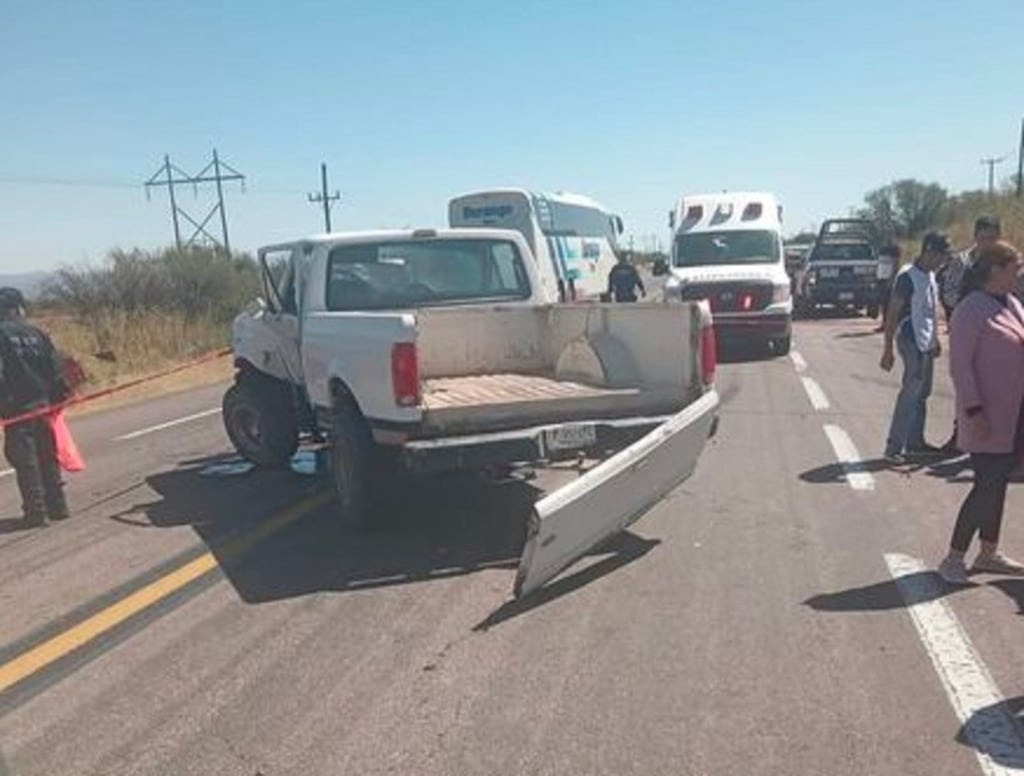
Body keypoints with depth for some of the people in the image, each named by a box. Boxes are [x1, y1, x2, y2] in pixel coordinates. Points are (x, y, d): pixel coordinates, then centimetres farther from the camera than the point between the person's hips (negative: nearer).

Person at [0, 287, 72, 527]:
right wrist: (60, 395, 10)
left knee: (25, 460, 2)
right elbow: (55, 368, 4)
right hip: (42, 403, 4)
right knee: (48, 456, 13)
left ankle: (35, 511, 4)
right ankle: (57, 506, 16)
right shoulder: (36, 333, 6)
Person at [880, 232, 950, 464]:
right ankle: (894, 448, -4)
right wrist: (888, 350, -19)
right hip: (912, 342, -9)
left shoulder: (930, 276, 11)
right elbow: (892, 314, -17)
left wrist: (935, 339, 20)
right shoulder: (907, 278, -15)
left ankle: (915, 441, 24)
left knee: (922, 394, 14)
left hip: (927, 344, 9)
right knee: (910, 394, -8)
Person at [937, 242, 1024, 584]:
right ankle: (953, 558, 6)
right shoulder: (971, 310, -14)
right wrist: (974, 411, -22)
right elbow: (960, 365, -18)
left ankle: (989, 554, 27)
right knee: (987, 487, -6)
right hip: (989, 419, -8)